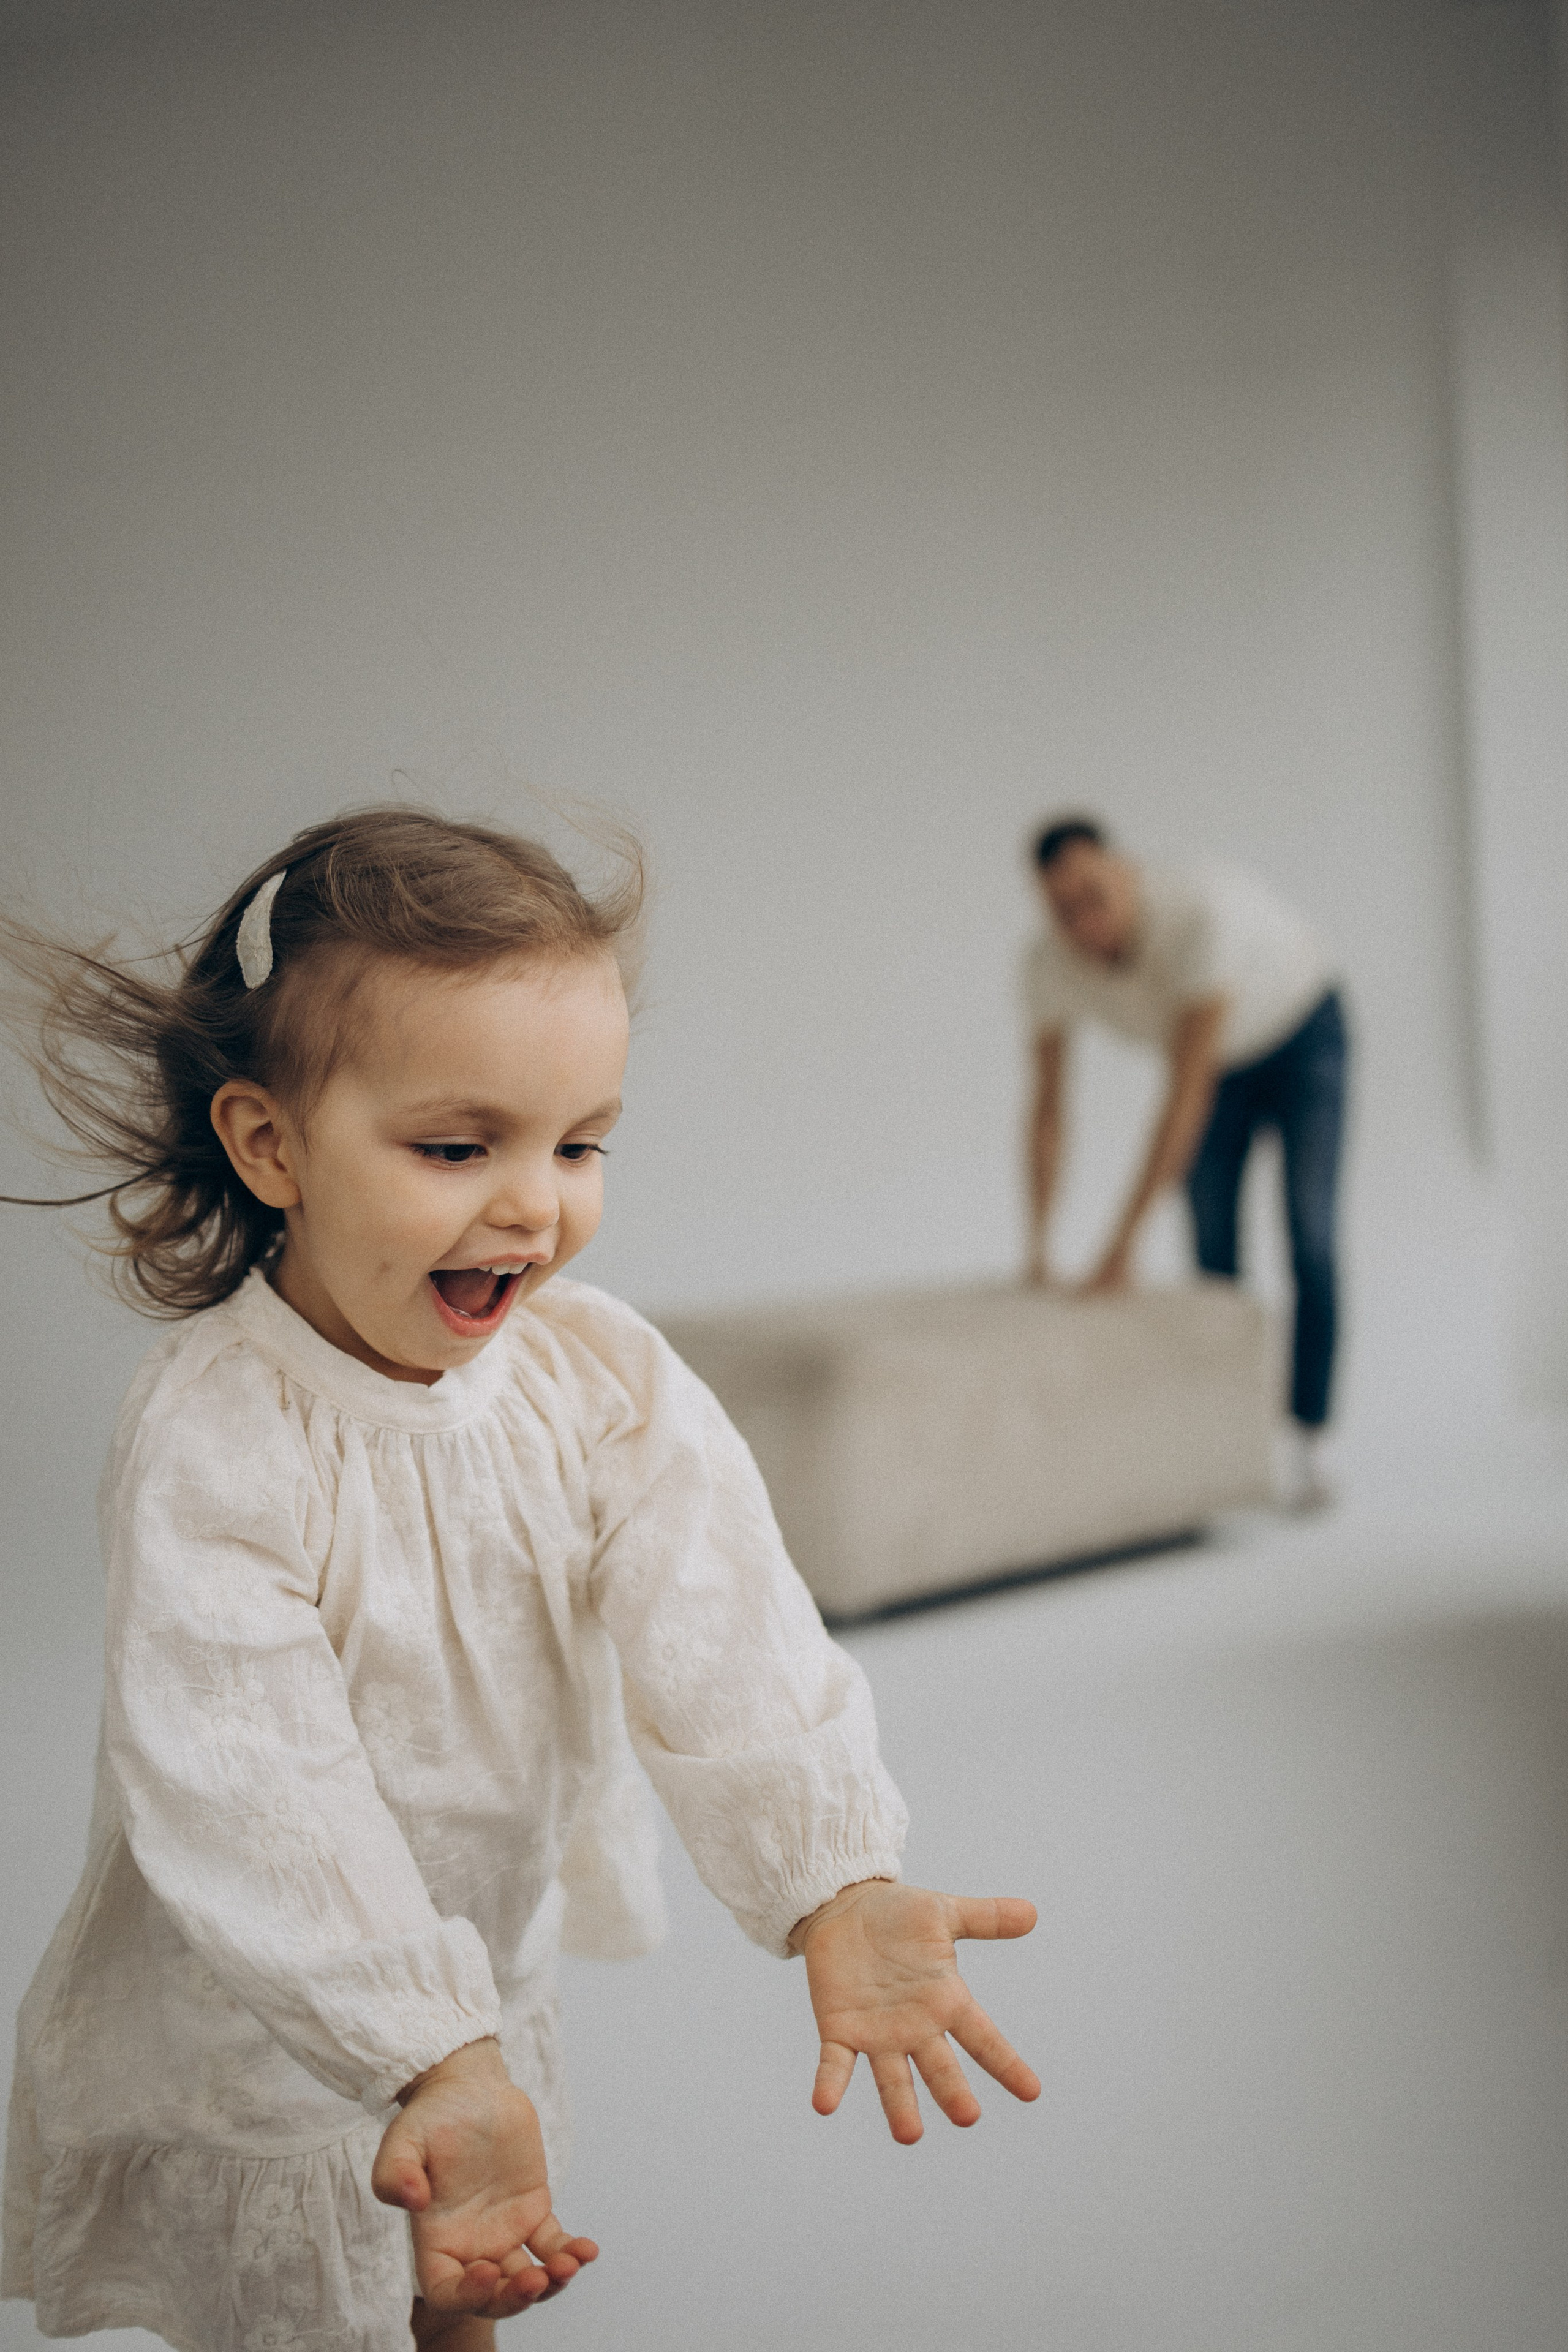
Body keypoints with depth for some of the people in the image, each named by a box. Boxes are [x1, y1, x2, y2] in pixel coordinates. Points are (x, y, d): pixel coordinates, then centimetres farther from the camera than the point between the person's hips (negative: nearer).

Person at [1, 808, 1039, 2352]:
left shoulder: (606, 1382, -13)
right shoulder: (212, 1445, -29)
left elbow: (725, 1641, -22)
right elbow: (256, 1794, -34)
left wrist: (837, 1884, -39)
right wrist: (431, 2067, -44)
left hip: (495, 1960, 5)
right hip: (264, 2027, -5)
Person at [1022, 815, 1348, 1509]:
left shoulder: (1202, 911, -45)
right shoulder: (1049, 964, -27)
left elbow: (1187, 1094, -46)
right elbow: (1047, 1110, -17)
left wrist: (1124, 1240, -47)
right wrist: (1037, 1251, -23)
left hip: (1303, 1035, -5)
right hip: (1220, 1058, 5)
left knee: (1309, 1238, -17)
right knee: (1213, 1250, -5)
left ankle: (1302, 1445, -14)